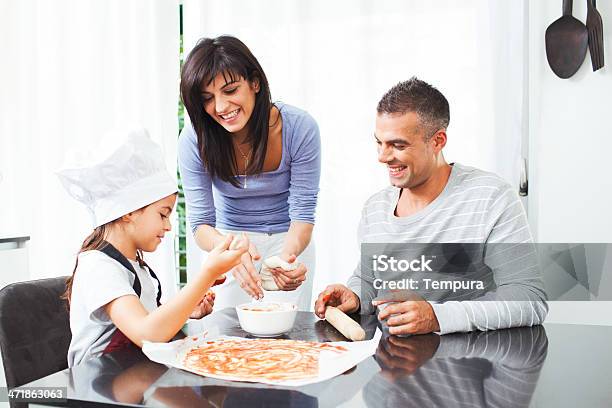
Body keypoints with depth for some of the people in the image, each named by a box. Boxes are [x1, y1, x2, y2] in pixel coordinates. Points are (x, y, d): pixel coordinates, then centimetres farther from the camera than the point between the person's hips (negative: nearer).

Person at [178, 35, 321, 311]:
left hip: (287, 241, -1)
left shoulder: (300, 128, -24)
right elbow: (200, 222, -20)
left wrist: (289, 254, -44)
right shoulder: (194, 138, -21)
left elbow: (303, 214, -21)